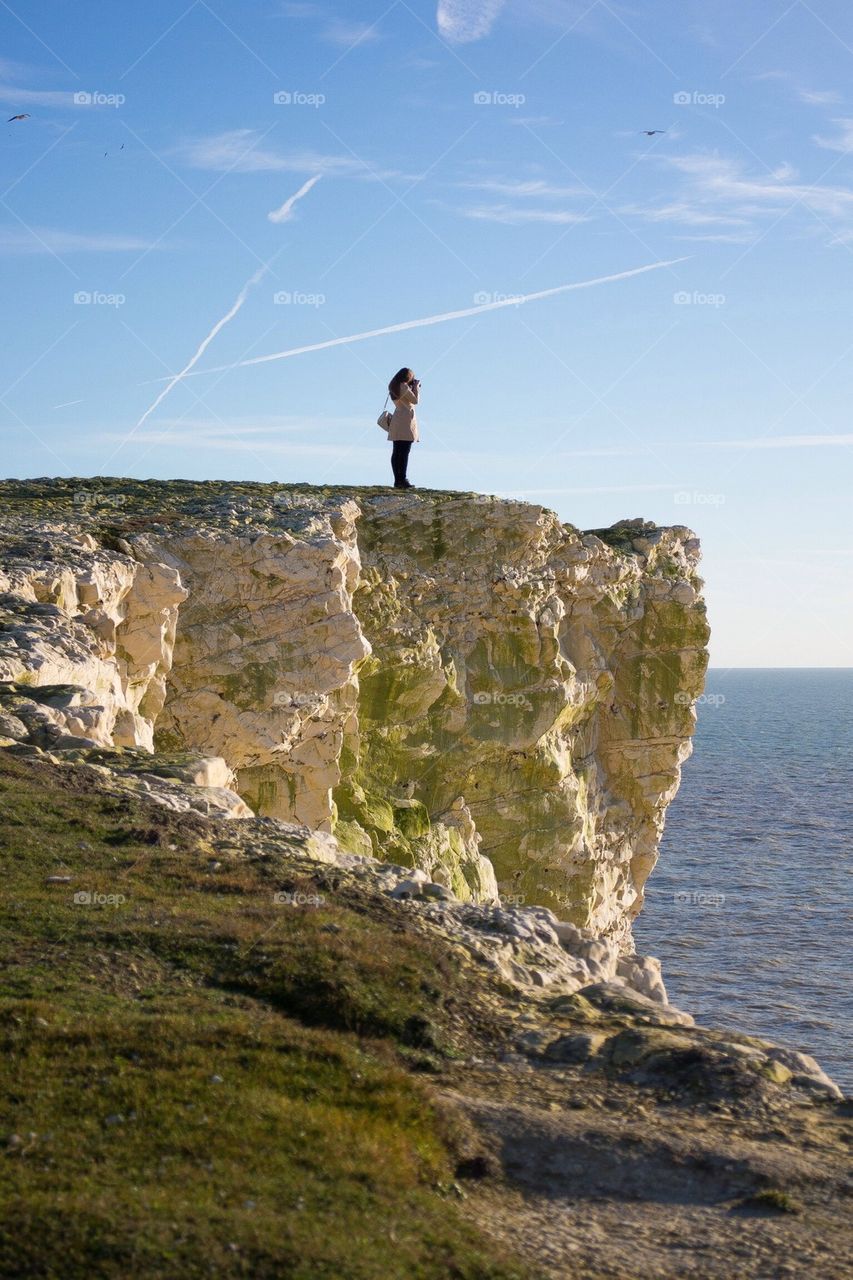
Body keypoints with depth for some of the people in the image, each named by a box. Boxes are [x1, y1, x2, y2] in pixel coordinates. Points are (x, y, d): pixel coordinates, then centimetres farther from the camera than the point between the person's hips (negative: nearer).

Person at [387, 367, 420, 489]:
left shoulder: (394, 387, 15)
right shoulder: (404, 387, -12)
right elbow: (415, 400, -7)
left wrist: (413, 387, 19)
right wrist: (416, 387, 5)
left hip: (396, 421, 9)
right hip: (406, 420, -9)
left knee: (396, 452, 6)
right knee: (404, 452, -10)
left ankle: (397, 480, 6)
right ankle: (402, 480, -13)